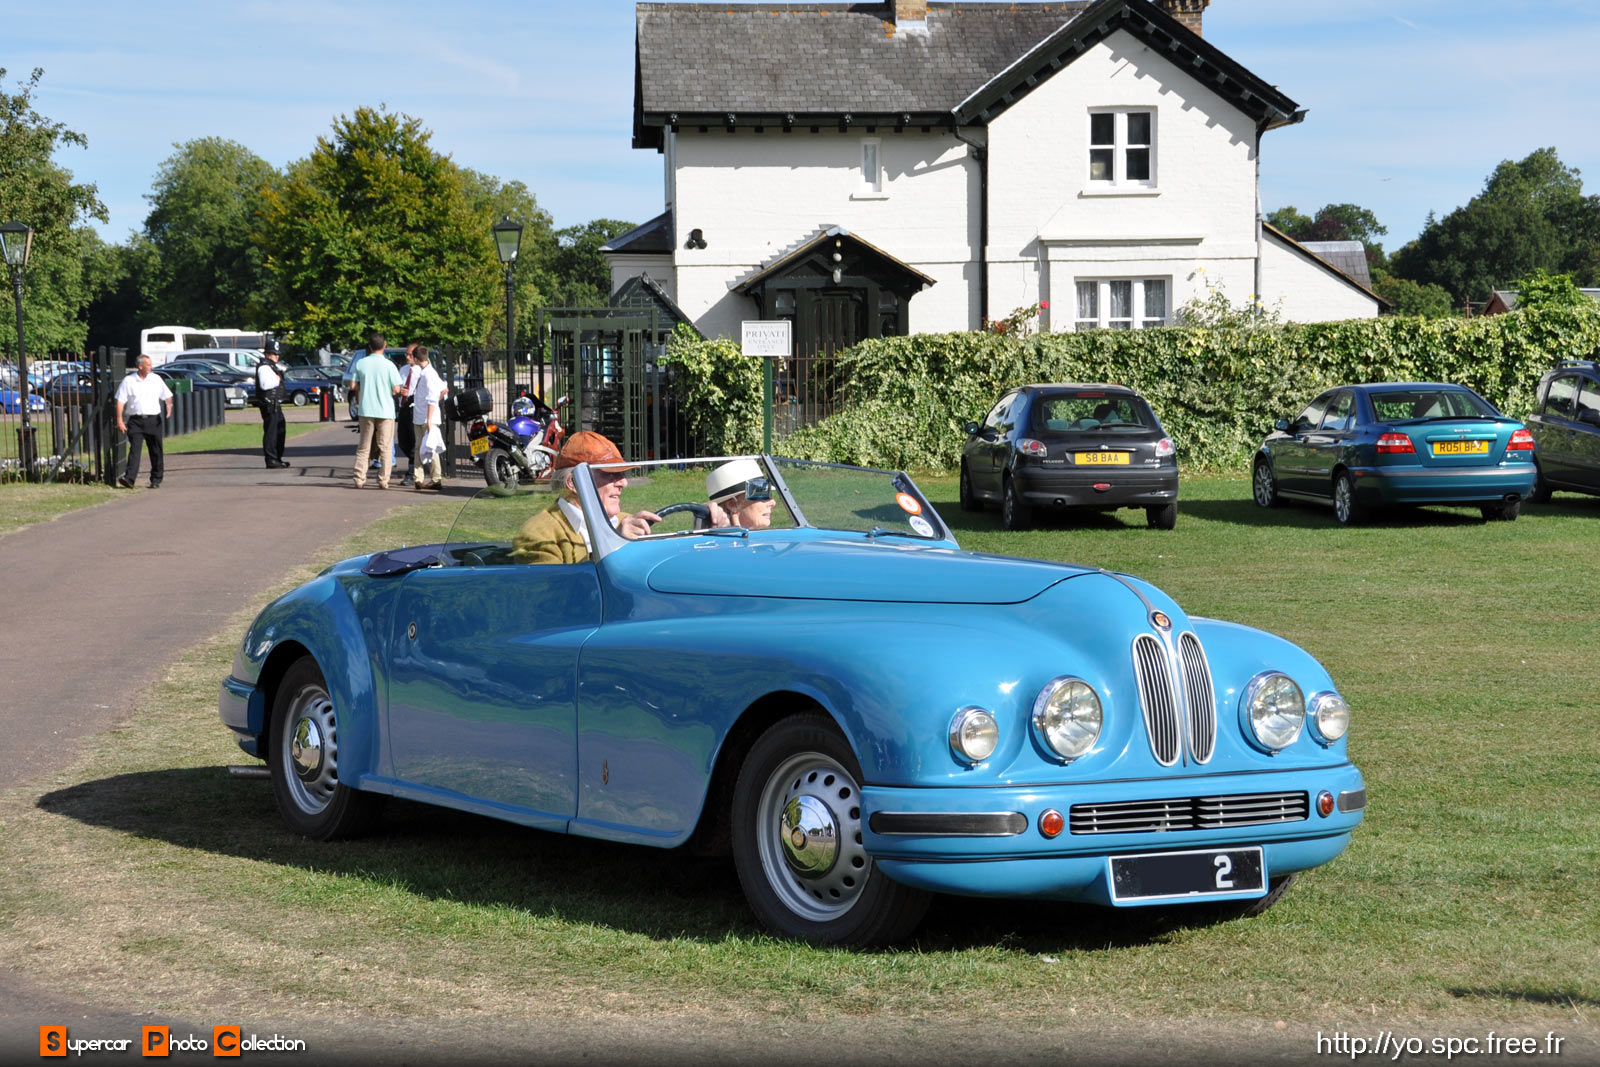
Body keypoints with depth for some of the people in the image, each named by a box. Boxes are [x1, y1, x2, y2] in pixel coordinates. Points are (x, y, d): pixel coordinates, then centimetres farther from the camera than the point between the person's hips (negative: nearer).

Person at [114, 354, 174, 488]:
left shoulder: (156, 379, 10)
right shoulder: (128, 381, 2)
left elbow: (167, 395, 14)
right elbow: (120, 401, 0)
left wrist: (169, 405, -9)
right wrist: (119, 420, -7)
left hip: (153, 420, 2)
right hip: (135, 420, -2)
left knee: (156, 451, 3)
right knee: (134, 449, -14)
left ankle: (156, 480, 12)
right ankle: (129, 478, -22)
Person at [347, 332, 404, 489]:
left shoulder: (360, 363, 0)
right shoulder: (388, 365, -9)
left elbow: (353, 386, 2)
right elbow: (396, 389, -9)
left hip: (366, 410, 2)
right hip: (385, 410, -2)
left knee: (363, 447, 10)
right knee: (385, 447, 4)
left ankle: (359, 480, 5)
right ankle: (383, 481, -1)